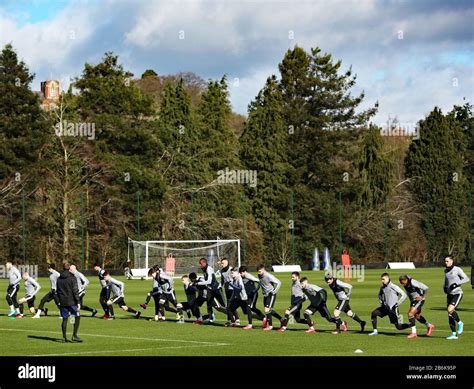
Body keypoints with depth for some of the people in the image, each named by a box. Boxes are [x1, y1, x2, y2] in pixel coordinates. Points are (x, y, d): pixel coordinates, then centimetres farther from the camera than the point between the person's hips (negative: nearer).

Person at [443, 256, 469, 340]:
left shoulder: (457, 269, -9)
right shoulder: (446, 271, 10)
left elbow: (466, 279, -11)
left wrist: (457, 284, -22)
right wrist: (444, 287, 9)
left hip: (457, 293, -7)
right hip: (449, 294, 7)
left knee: (450, 310, -23)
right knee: (450, 315, 2)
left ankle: (460, 323, 1)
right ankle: (454, 334, 9)